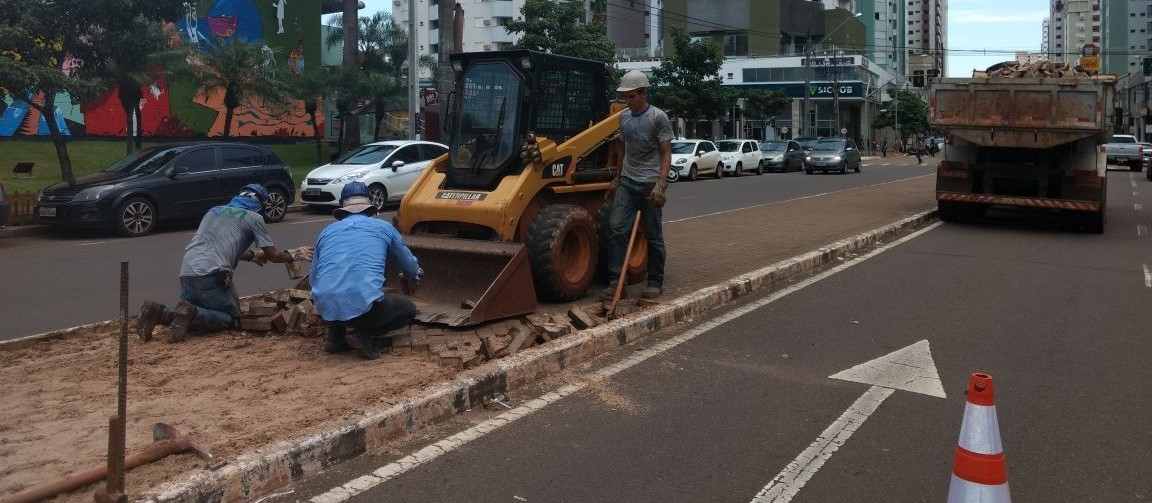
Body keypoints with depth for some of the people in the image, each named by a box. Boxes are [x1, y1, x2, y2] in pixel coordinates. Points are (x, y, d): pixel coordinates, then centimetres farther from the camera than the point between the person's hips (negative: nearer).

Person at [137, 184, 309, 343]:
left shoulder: (214, 211, 28)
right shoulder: (253, 217, 9)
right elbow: (273, 255, 10)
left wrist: (251, 255, 48)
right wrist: (292, 255, 30)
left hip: (186, 272, 6)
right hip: (210, 275, -6)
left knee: (189, 316, 23)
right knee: (232, 320, 6)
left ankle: (159, 313, -5)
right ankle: (190, 314, -17)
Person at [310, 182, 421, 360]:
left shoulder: (326, 231, 19)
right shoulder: (384, 227, 13)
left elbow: (314, 280, 26)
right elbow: (412, 270, 23)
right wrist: (416, 273, 50)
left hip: (326, 308, 4)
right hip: (364, 306, -4)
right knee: (408, 309, 25)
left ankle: (335, 338, 18)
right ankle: (365, 334, 2)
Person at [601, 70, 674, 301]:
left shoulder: (658, 117, -6)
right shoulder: (624, 117, 12)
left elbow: (666, 154, -7)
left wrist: (661, 184, -18)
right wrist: (616, 181, 20)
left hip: (649, 184, -5)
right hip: (627, 183, 5)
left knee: (653, 236, 3)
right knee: (617, 228, -7)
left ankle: (655, 283, 15)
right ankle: (615, 282, -4)